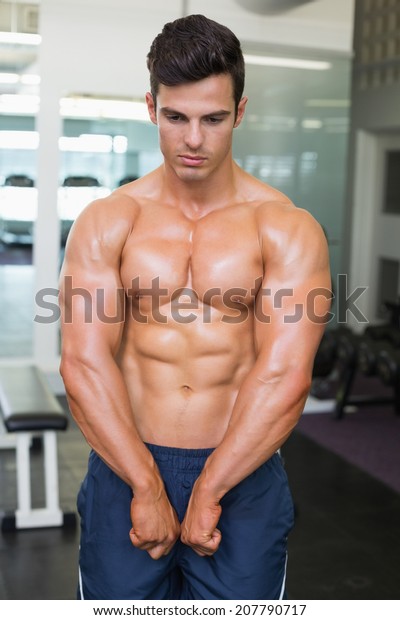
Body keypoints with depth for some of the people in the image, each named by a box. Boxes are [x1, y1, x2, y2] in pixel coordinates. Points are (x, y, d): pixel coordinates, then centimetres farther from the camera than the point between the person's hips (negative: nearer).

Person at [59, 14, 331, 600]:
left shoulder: (288, 229, -6)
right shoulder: (106, 222, -2)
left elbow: (283, 378, -13)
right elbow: (84, 364, -10)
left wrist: (208, 492, -15)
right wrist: (148, 488, -15)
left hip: (242, 473, 0)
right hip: (125, 468, 1)